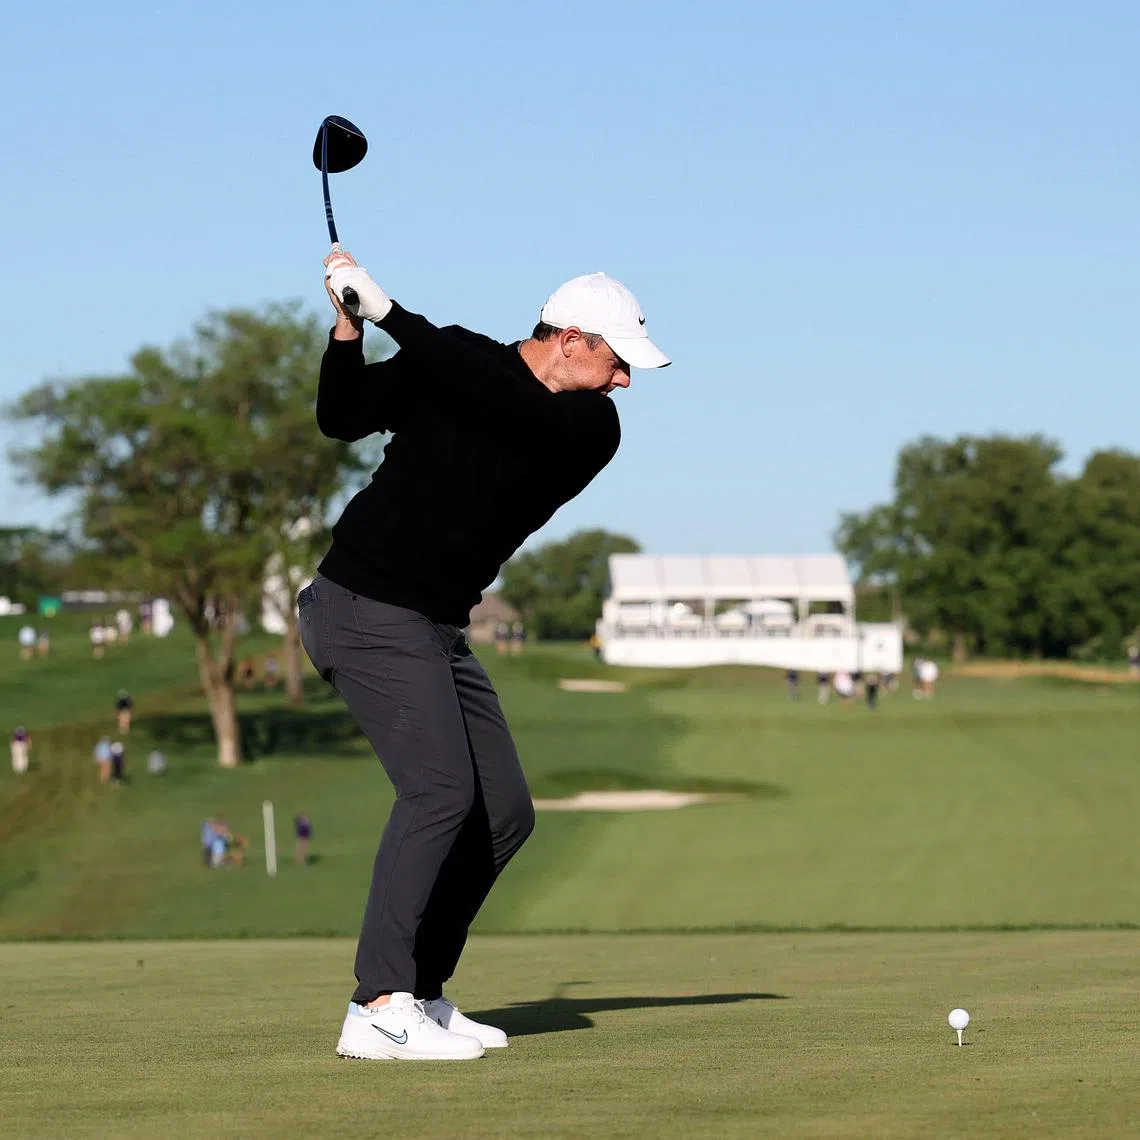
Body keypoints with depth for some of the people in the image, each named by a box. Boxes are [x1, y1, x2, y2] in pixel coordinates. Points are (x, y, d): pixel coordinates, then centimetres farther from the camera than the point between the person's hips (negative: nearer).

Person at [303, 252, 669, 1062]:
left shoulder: (593, 428, -1)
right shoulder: (448, 360, -7)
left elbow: (502, 408, -19)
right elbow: (341, 418, -5)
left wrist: (391, 312, -25)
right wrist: (349, 326, -21)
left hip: (440, 629, 7)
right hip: (368, 606, -7)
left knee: (505, 812, 5)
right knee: (440, 787, -21)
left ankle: (421, 992, 14)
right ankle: (379, 1010, -25)